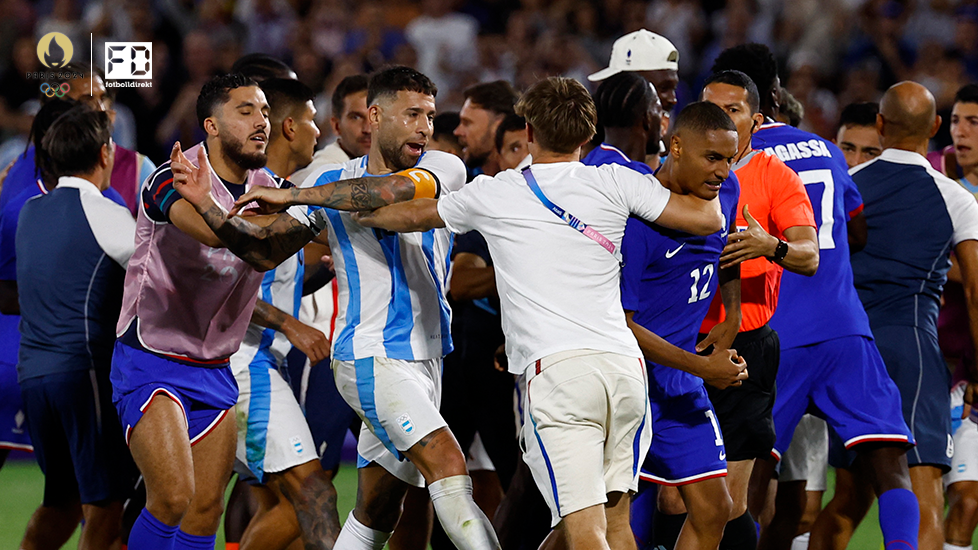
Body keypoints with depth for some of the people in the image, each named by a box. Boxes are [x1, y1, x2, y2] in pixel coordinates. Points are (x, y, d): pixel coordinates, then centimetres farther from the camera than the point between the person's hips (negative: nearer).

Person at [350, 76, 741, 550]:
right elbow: (707, 219, 8)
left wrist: (356, 212, 47)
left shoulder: (492, 195, 10)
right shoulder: (614, 182, 10)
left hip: (555, 370, -3)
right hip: (623, 363, 3)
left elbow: (410, 216, 27)